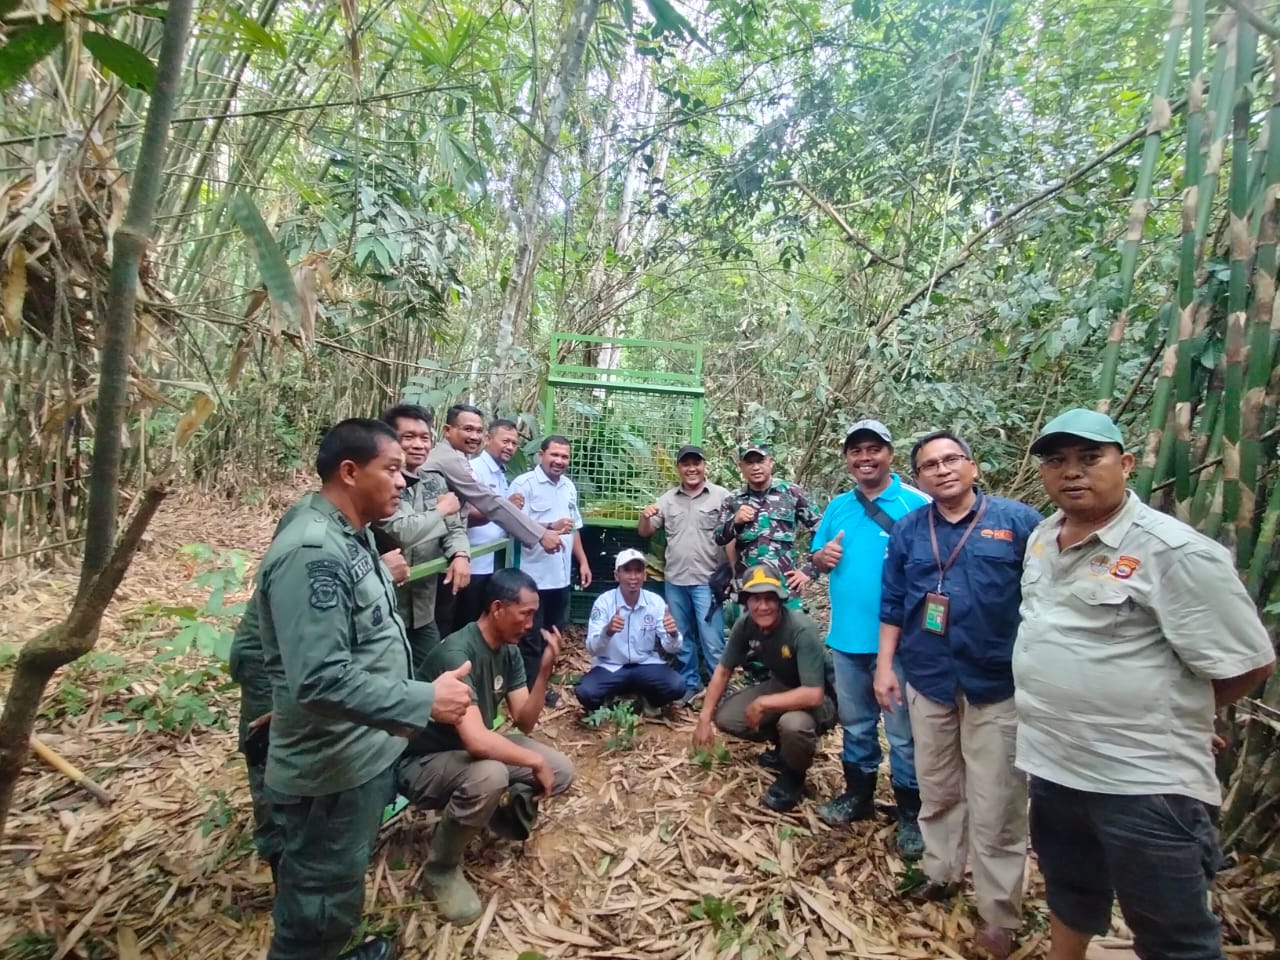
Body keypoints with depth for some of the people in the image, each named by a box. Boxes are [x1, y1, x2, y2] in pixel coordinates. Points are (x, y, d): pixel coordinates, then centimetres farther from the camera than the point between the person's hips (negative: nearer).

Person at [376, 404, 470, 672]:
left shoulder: (435, 482, 9)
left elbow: (454, 527, 11)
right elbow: (401, 532, -27)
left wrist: (460, 555, -12)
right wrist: (441, 510, -11)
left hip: (423, 610, 7)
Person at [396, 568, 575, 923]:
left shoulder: (509, 650, -4)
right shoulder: (457, 654, -31)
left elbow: (525, 722, -4)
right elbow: (476, 740, -39)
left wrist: (545, 670, -19)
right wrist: (536, 761, -26)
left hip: (473, 752, 7)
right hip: (423, 764, -7)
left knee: (561, 771, -6)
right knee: (489, 775, -37)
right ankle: (441, 869, -11)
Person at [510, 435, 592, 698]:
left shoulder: (569, 486, 12)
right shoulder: (524, 483, -11)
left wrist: (583, 561, 15)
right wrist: (550, 528, -28)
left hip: (561, 576, 7)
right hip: (532, 577, -7)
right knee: (531, 639, 5)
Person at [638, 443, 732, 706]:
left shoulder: (721, 496, -4)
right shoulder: (668, 499, 8)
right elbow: (645, 532, 11)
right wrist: (645, 516, -10)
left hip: (708, 582, -4)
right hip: (674, 581, 4)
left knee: (712, 642, -2)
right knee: (682, 639, 16)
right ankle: (690, 684, 31)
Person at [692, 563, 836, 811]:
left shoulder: (801, 630, -33)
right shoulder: (745, 625, -15)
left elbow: (813, 694, -37)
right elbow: (723, 671, -4)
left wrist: (762, 704, -29)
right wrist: (704, 718, -9)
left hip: (820, 699, -6)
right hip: (781, 687, 6)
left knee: (793, 724, -37)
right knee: (725, 717, -10)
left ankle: (792, 777, -3)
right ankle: (784, 744, 15)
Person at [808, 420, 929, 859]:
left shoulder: (916, 505, -9)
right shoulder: (838, 506, 8)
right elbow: (817, 558, 15)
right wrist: (822, 557, -6)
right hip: (846, 636, 5)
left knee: (903, 732, 8)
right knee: (855, 724, 21)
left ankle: (910, 814, 26)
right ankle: (858, 795, 39)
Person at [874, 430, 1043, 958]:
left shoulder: (1018, 520, -5)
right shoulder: (907, 530, 3)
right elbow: (892, 603, 7)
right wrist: (885, 666, 4)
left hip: (998, 685, -3)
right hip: (927, 681, 3)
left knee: (994, 808, 6)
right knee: (937, 791, 18)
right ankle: (940, 873, 37)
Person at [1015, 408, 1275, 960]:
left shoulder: (1174, 552, -18)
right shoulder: (1042, 538, 4)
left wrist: (1169, 722, -1)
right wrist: (1068, 712, 14)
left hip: (1144, 783, -6)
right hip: (1051, 765, 7)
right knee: (1068, 894, 28)